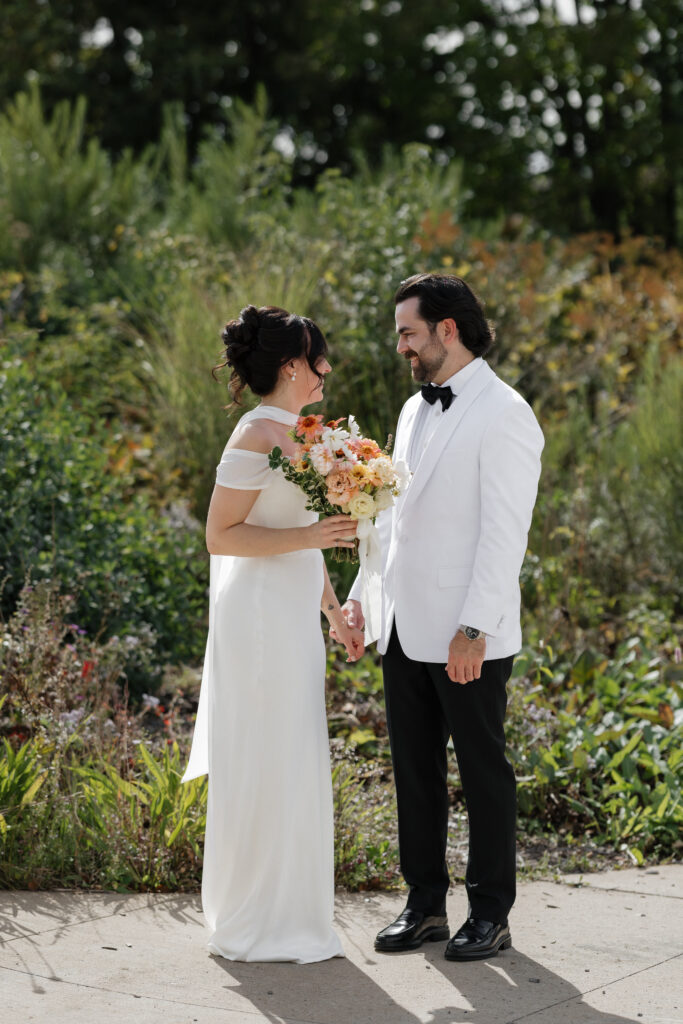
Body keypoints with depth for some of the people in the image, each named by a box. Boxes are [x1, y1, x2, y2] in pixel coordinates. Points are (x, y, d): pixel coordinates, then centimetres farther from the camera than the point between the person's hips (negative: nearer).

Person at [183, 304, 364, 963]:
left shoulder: (292, 433, 15)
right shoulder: (257, 438, -15)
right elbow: (221, 536, -18)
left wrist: (334, 611, 23)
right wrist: (309, 536, -23)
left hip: (293, 619, 10)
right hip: (262, 619, -10)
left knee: (288, 766, 14)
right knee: (266, 766, -4)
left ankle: (284, 915, 23)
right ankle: (257, 929, 4)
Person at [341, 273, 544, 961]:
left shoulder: (503, 415, -11)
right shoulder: (414, 411, 15)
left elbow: (504, 532, -17)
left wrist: (474, 628, -21)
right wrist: (363, 590, 14)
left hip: (466, 637, -8)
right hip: (406, 628, 8)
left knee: (483, 772, 3)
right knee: (414, 770, 12)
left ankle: (491, 915, 13)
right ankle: (426, 904, 22)